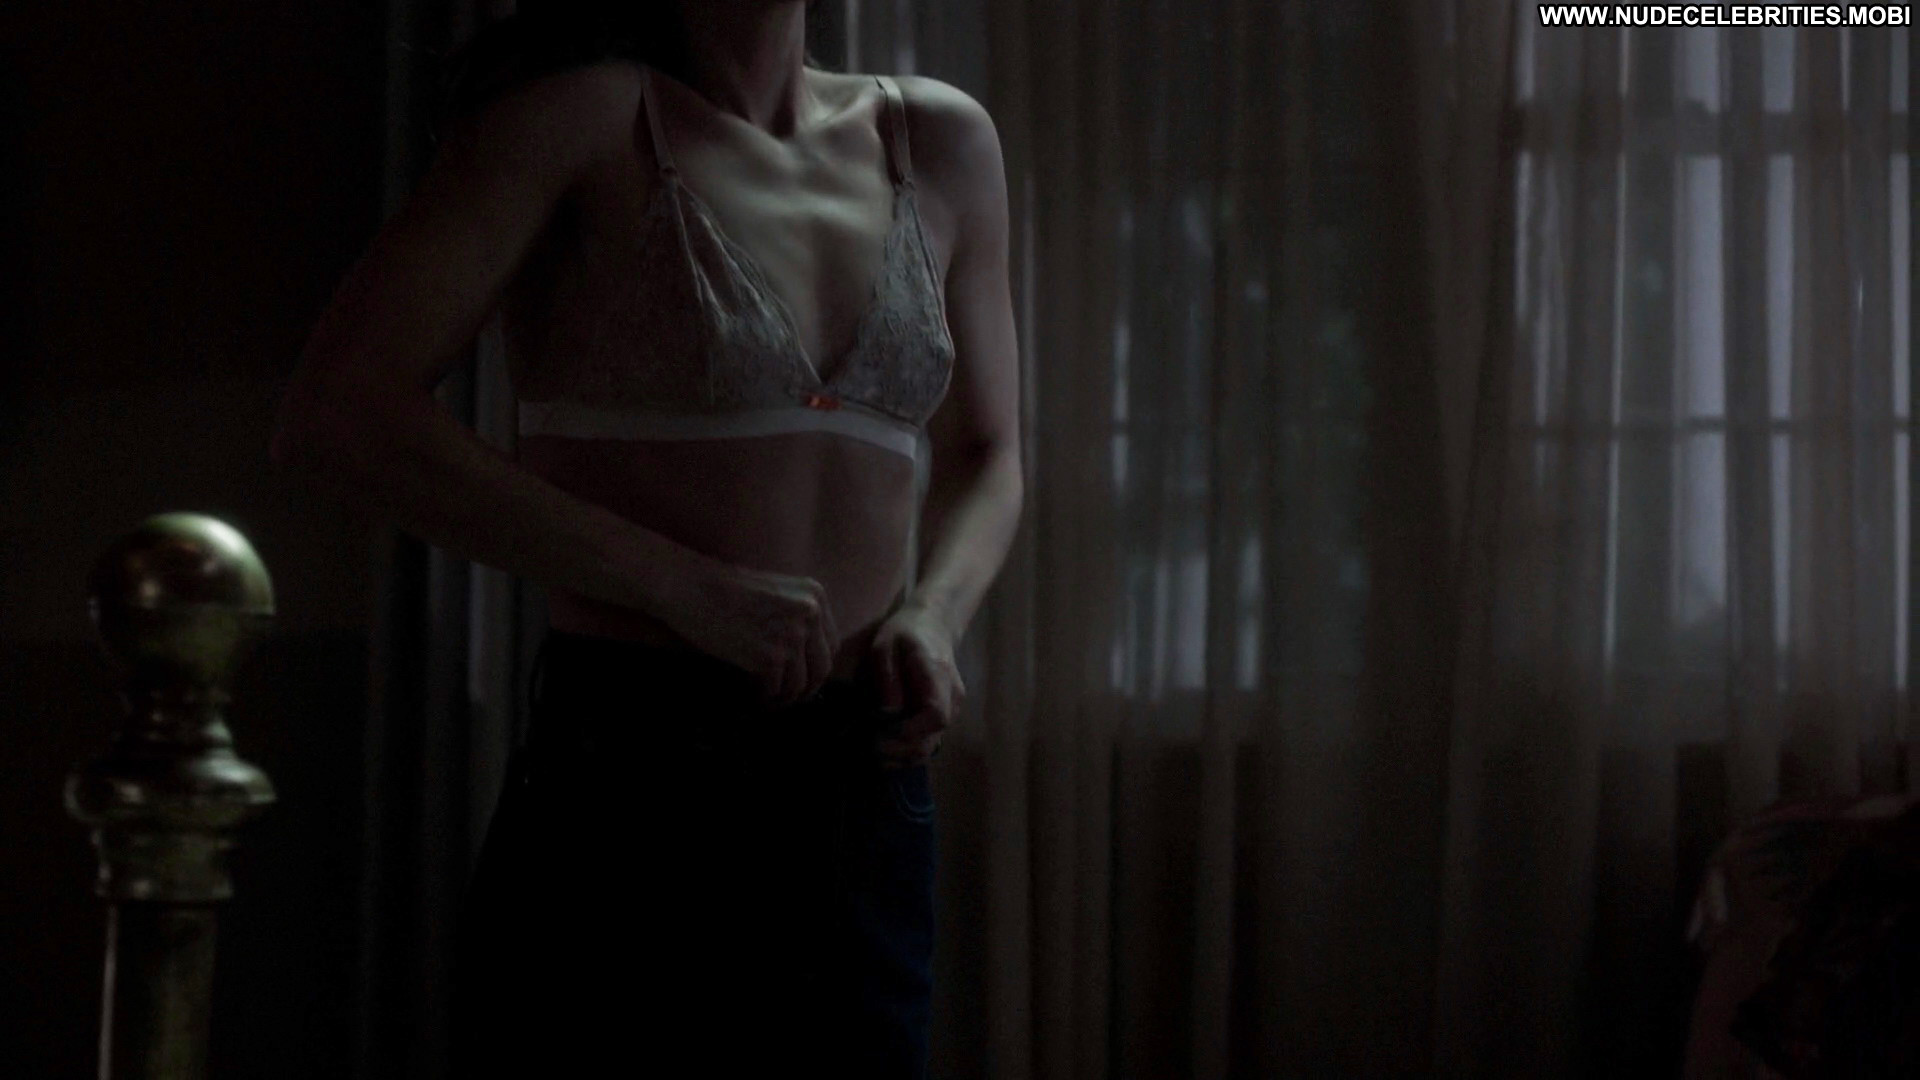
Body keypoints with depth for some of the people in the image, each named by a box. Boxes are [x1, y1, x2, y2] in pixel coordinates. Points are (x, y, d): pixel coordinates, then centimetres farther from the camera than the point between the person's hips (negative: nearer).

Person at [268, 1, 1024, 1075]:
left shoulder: (941, 141, 11)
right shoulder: (589, 112, -4)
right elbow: (334, 413, -13)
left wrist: (929, 616, -1)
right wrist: (686, 587, -16)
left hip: (868, 797, 5)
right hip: (630, 791, -5)